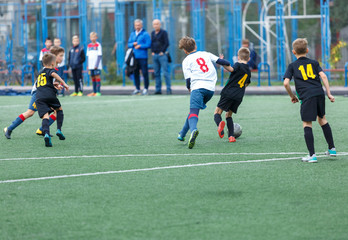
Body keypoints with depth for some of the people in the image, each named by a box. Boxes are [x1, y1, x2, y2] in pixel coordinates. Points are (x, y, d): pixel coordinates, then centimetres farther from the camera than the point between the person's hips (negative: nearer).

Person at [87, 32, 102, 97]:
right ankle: (94, 92, 12)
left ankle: (98, 92, -7)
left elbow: (99, 55, -6)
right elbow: (88, 56, 15)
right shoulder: (89, 46, 12)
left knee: (97, 77, -8)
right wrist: (88, 65, 9)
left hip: (97, 66, -5)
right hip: (91, 66, 5)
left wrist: (96, 65, -13)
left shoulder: (98, 45, -3)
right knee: (92, 77, 6)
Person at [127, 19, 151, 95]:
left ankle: (146, 88, 1)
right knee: (135, 73, 7)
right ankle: (137, 88, 14)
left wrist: (140, 46, -13)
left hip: (142, 57, -5)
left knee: (145, 72, -5)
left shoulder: (145, 34, -2)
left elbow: (148, 44, -9)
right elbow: (129, 44, 15)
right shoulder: (132, 34, 16)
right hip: (134, 57, 5)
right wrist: (133, 44, -5)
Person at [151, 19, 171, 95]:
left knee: (165, 72, -9)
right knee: (156, 73, 7)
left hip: (162, 55, -7)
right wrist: (152, 51, 9)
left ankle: (169, 89, -9)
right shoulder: (153, 33, 16)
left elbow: (167, 43, -9)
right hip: (155, 55, 7)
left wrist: (162, 52, -11)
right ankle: (158, 89, 11)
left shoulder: (163, 32, -4)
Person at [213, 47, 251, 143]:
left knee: (217, 112, -4)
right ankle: (231, 136, 4)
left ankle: (219, 123, -38)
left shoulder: (238, 65, -2)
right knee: (229, 115, 19)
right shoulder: (248, 71, 19)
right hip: (239, 97, 6)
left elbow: (231, 69, -25)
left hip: (228, 93, -6)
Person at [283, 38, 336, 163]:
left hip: (307, 96, -4)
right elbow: (323, 76, 4)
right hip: (319, 93, 4)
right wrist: (329, 93, 6)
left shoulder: (292, 66, 10)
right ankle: (332, 149, 27)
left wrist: (292, 96, 15)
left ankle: (312, 155, -6)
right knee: (322, 119, 23)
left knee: (307, 124, 0)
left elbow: (286, 83, 0)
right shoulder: (314, 63, 17)